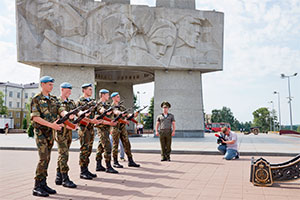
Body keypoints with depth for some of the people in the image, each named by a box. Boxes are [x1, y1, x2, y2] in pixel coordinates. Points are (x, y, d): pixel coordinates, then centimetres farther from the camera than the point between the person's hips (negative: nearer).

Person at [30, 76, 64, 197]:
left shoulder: (54, 99, 13)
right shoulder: (36, 99, -7)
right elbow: (35, 117, -15)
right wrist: (50, 124, -24)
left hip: (51, 132, 6)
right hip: (40, 131, -6)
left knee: (47, 159, 8)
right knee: (43, 158, -12)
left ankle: (43, 184, 16)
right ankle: (37, 187, -5)